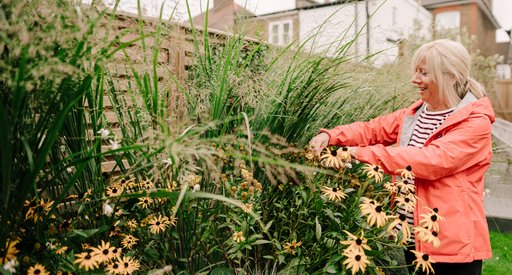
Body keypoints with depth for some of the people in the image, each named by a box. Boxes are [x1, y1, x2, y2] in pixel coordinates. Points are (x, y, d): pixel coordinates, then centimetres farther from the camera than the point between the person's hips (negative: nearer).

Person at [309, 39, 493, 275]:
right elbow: (372, 129, 3)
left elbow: (432, 160, -27)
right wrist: (329, 136, -16)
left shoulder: (476, 123, -14)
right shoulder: (413, 114, 7)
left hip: (454, 244, -5)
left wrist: (363, 154, -32)